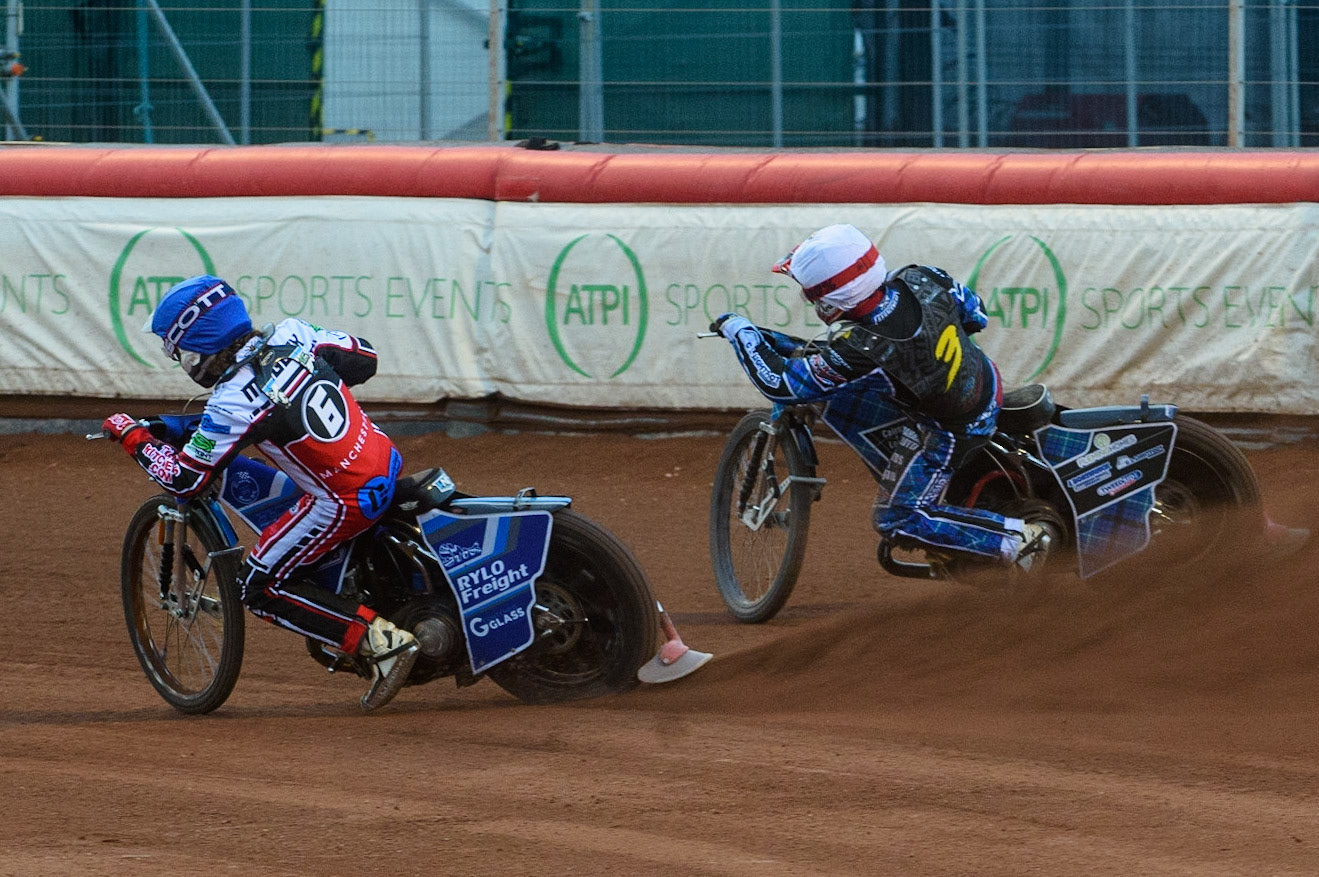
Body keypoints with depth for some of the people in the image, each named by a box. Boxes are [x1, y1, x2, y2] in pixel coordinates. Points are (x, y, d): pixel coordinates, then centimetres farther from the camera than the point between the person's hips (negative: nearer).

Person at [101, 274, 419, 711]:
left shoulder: (233, 402, -19)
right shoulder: (291, 334, -1)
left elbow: (184, 481, -10)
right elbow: (364, 358, 13)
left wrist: (132, 436, 5)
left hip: (345, 502, -8)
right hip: (387, 462, 8)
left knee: (261, 588, 4)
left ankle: (381, 642, -9)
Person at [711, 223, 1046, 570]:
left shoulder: (857, 351, -34)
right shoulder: (920, 280, -19)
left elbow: (779, 385, -21)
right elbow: (976, 313, 2)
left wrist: (740, 331, -8)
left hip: (948, 430, -7)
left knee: (897, 519, 8)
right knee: (838, 406, 9)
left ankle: (1018, 538, 3)